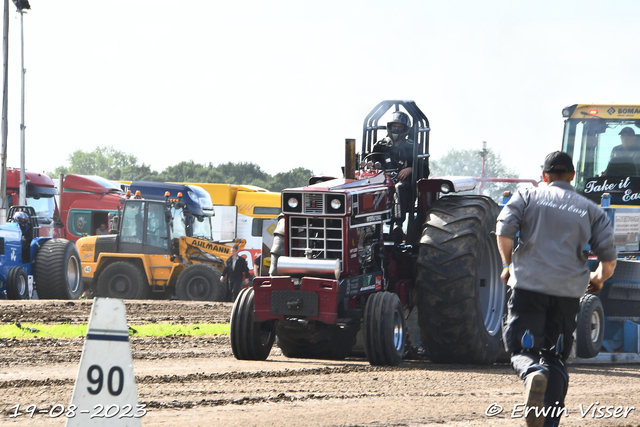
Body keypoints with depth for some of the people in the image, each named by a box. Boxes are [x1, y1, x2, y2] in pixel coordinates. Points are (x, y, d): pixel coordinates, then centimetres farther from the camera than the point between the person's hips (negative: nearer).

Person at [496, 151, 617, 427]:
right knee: (555, 357, 10)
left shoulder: (527, 198, 9)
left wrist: (508, 265, 12)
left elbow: (504, 230, -5)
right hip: (569, 291, 2)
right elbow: (609, 259, 8)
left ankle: (532, 374, -34)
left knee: (522, 349, 2)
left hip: (528, 284, -2)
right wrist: (598, 279, 30)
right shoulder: (591, 210, 13)